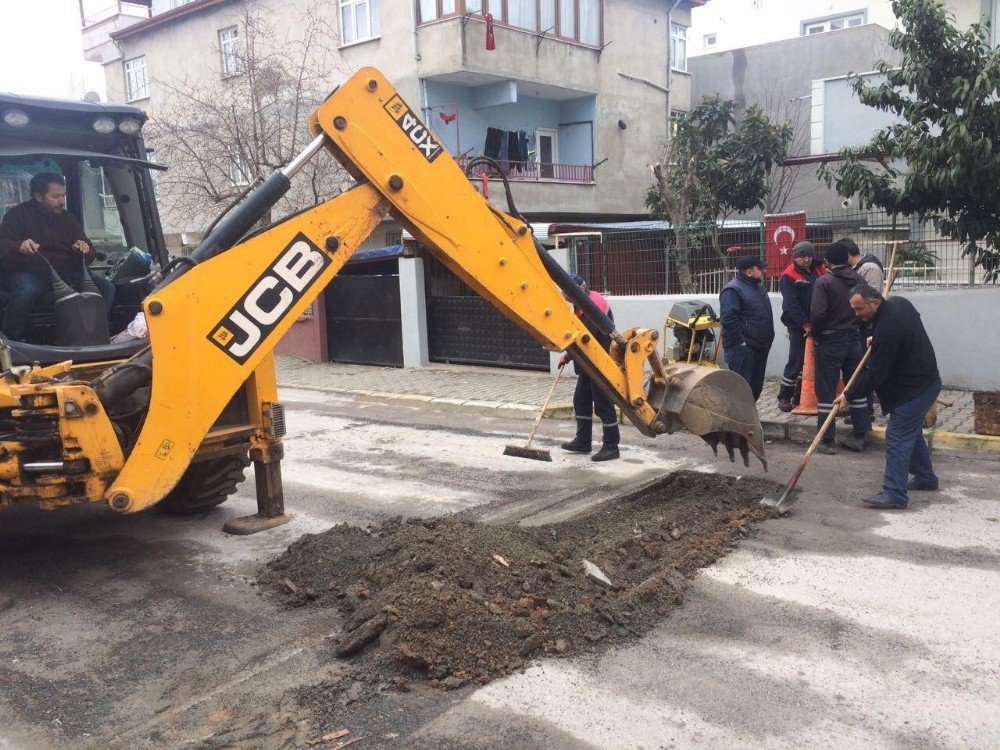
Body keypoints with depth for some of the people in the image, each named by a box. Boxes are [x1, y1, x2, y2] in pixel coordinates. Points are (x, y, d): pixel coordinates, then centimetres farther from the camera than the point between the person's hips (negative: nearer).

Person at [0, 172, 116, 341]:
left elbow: (89, 257, 17)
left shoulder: (69, 219, 16)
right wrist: (19, 247, -30)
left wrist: (85, 249, -9)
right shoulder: (19, 215, 5)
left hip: (66, 275, 4)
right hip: (28, 274, -4)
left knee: (106, 288, -18)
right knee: (27, 289, -40)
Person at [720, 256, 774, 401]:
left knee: (756, 386, 14)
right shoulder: (732, 290, -15)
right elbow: (729, 319, -23)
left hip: (760, 347, 10)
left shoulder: (757, 287, 17)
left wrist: (767, 339, 21)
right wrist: (740, 342, -23)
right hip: (742, 349, -9)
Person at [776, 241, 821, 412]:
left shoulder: (815, 272, 11)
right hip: (798, 326, -6)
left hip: (813, 325, 7)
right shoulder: (788, 276, -8)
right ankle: (784, 397, 3)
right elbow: (792, 304, -15)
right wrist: (805, 325, -17)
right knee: (796, 361, -6)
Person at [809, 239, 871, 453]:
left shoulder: (824, 281, -13)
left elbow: (817, 313, -19)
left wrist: (815, 335, -5)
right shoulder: (858, 279, 4)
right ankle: (860, 436, 19)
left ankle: (827, 440, 2)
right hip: (853, 339, 6)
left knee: (826, 391, 0)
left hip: (830, 341, -5)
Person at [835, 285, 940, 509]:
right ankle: (925, 477, 37)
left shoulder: (886, 331, -29)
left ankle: (894, 494, -10)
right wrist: (876, 340, 18)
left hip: (912, 388, -10)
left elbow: (874, 375, -24)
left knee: (898, 437, -10)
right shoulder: (899, 302, 0)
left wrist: (849, 395, -13)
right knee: (912, 431, 23)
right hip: (926, 379, 11)